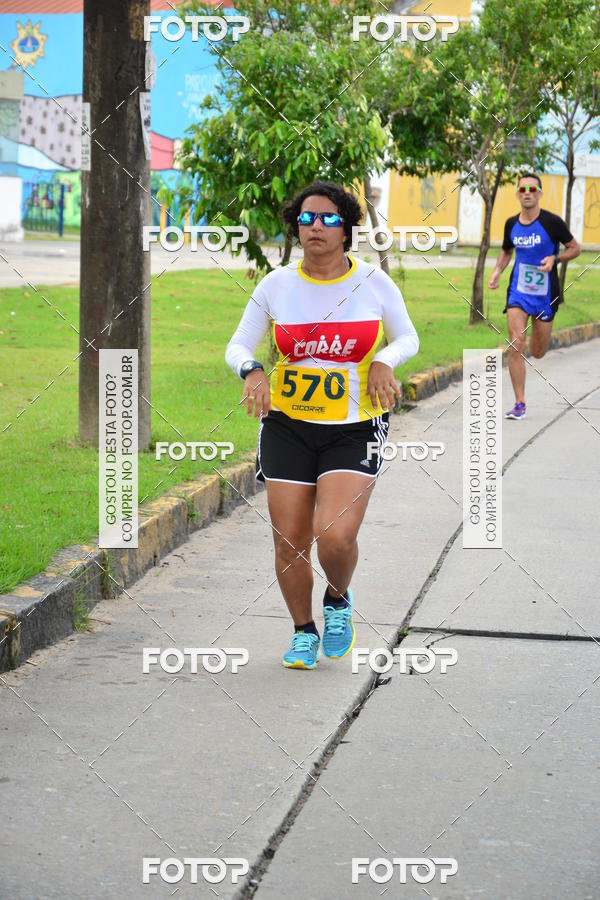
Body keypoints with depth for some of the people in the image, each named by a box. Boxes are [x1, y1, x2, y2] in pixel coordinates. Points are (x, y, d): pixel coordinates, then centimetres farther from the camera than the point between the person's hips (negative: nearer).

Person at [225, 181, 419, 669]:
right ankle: (303, 631, 25)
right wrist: (252, 370, -15)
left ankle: (339, 601, 16)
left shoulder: (373, 282, -2)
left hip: (355, 428, -2)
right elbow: (238, 345, 8)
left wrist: (384, 361, -10)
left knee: (335, 537, -18)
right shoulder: (276, 285, 0)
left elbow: (407, 337, 11)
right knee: (289, 542, 1)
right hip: (288, 425, 2)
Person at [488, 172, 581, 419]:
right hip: (518, 292, 2)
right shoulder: (511, 224, 0)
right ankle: (519, 403, -7)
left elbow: (575, 248, -3)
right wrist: (497, 272, 1)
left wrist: (555, 259, -21)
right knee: (515, 347, -14)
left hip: (545, 294, -2)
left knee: (537, 353, 10)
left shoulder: (552, 222, -12)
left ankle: (538, 333, 50)